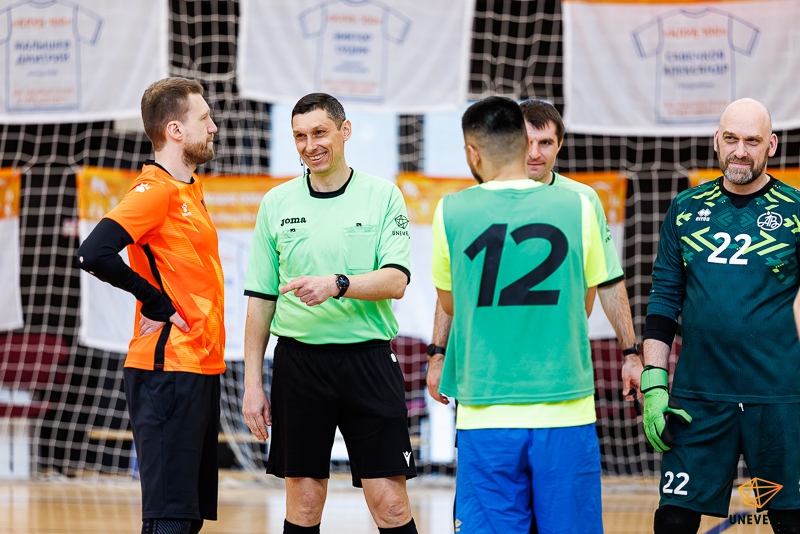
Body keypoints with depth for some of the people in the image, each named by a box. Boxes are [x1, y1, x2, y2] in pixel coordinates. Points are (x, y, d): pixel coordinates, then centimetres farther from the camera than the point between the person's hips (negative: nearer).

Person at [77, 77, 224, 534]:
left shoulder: (190, 189, 17)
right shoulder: (156, 189, -13)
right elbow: (94, 254, -25)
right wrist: (157, 304, -16)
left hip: (200, 367, 10)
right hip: (169, 368, -10)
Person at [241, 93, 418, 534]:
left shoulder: (382, 196, 2)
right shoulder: (277, 203, 9)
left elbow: (395, 281, -7)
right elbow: (260, 299, 11)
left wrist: (337, 284, -25)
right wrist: (252, 384, 7)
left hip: (367, 360, -2)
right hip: (299, 361, 2)